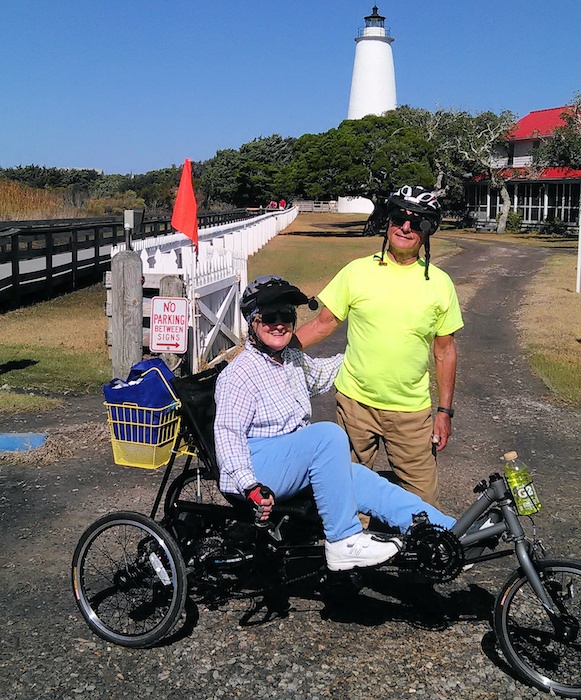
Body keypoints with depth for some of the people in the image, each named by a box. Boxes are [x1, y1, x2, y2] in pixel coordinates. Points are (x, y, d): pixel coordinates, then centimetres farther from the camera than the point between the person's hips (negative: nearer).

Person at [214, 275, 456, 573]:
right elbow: (228, 434, -18)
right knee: (329, 434, -32)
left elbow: (325, 371, 36)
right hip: (258, 468, -8)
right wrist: (250, 487, -29)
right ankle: (343, 542, -28)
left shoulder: (293, 360, 16)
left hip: (298, 465, 8)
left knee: (370, 485, -12)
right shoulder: (238, 375, -10)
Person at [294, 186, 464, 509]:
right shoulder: (357, 271, -2)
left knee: (423, 500, 3)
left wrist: (445, 411, 4)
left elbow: (445, 350, 5)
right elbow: (324, 323, 2)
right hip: (355, 401, 0)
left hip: (412, 411, 0)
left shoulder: (440, 283, 1)